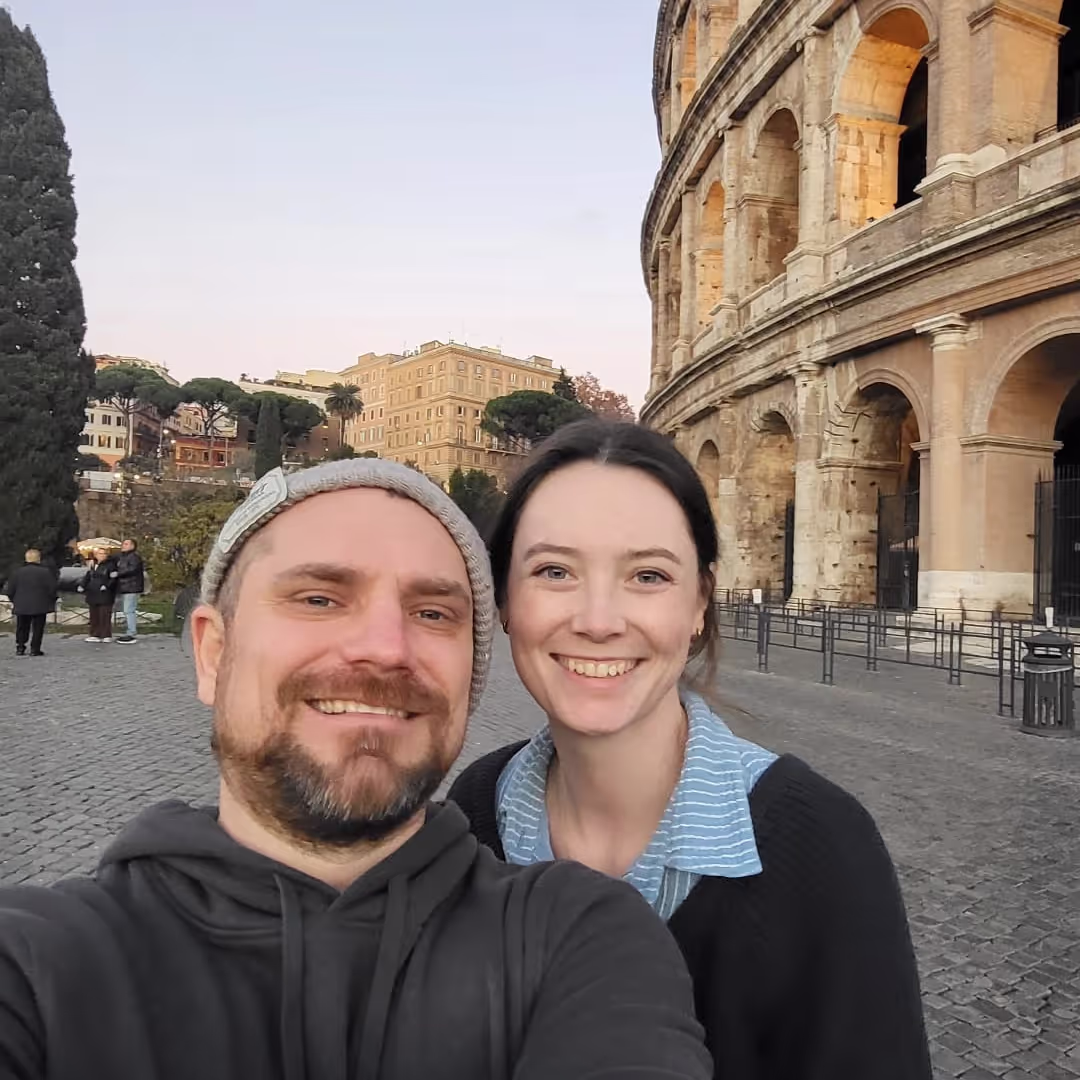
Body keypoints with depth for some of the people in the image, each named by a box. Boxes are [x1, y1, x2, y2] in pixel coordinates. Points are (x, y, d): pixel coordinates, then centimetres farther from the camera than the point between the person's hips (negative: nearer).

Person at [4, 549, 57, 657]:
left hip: (21, 606, 3)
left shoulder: (17, 572, 1)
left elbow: (10, 590, 3)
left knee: (22, 628, 16)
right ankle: (35, 649, 1)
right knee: (37, 629, 3)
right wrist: (52, 601, 6)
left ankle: (20, 648, 15)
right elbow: (52, 589, -9)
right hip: (40, 606, -3)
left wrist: (14, 601, 18)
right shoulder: (46, 572, -9)